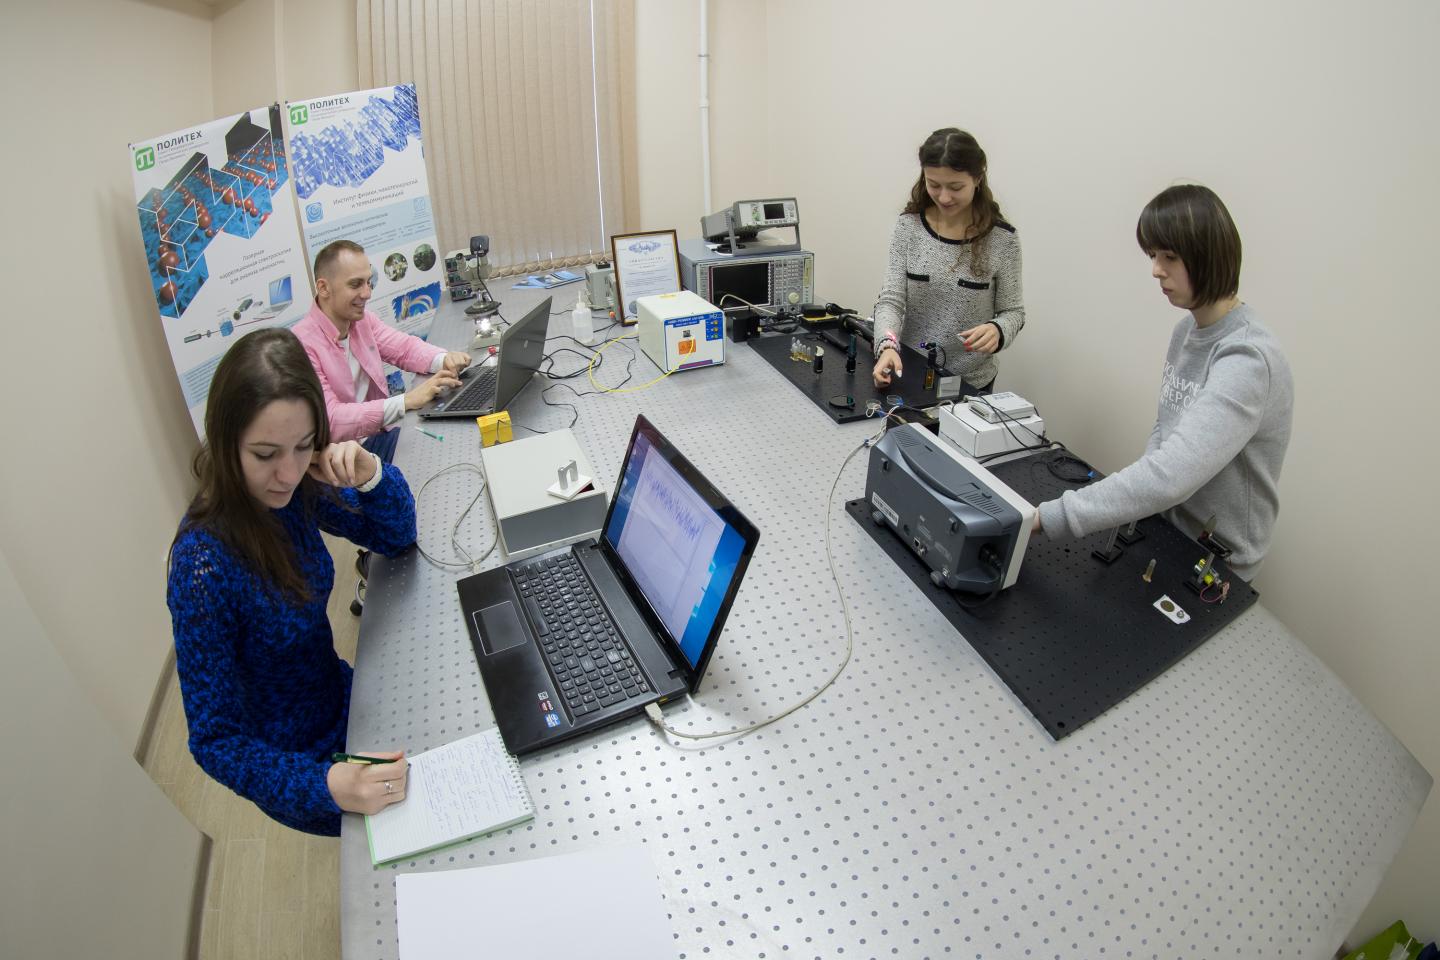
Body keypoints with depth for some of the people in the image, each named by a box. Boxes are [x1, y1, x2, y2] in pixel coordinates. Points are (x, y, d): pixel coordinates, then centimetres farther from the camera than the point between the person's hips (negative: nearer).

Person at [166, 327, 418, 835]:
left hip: (339, 694, 6)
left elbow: (397, 538, -3)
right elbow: (215, 741, -24)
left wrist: (371, 476, -23)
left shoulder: (292, 487, -16)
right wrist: (326, 786, -39)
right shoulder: (204, 568, -32)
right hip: (295, 763, -5)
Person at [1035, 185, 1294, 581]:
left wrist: (1045, 518, -41)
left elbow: (1172, 477, -37)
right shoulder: (1187, 329, 1)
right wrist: (1140, 493, -4)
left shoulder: (1247, 359, -26)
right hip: (1164, 528, 7)